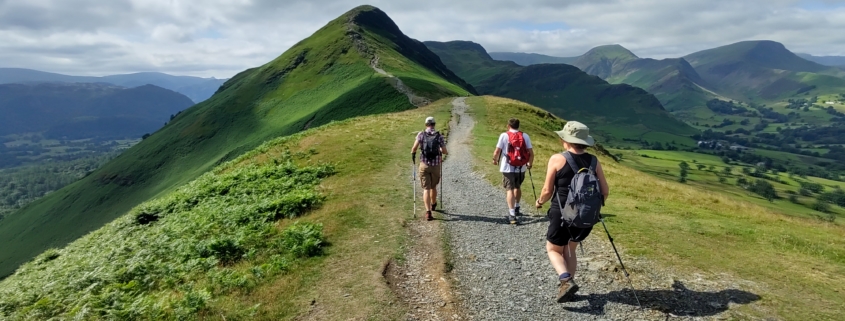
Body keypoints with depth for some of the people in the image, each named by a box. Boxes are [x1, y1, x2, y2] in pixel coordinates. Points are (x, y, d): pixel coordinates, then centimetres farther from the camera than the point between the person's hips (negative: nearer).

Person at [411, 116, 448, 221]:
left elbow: (414, 148, -10)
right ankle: (433, 205, 44)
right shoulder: (439, 136, -2)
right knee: (433, 186, 21)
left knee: (426, 188, 1)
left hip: (424, 165, -1)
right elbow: (444, 151, -2)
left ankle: (428, 212, -11)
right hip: (436, 165, 1)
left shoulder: (421, 134, -3)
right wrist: (442, 151, 21)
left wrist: (413, 154, 11)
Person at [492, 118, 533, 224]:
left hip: (507, 168, -3)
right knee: (518, 187, 24)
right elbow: (531, 153, -2)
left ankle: (512, 214, -12)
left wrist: (495, 160, 12)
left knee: (509, 190, -2)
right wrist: (530, 163, 16)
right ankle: (516, 208, 40)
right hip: (521, 168, 3)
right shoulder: (525, 136, 0)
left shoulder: (504, 135, -6)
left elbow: (497, 151, -8)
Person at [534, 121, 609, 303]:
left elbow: (547, 190, -7)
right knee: (569, 249, 25)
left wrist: (540, 201, 13)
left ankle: (566, 281, -5)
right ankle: (568, 285, 25)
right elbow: (605, 191, 3)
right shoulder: (594, 161, -1)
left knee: (553, 249, 16)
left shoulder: (557, 159, -11)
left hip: (562, 214, -4)